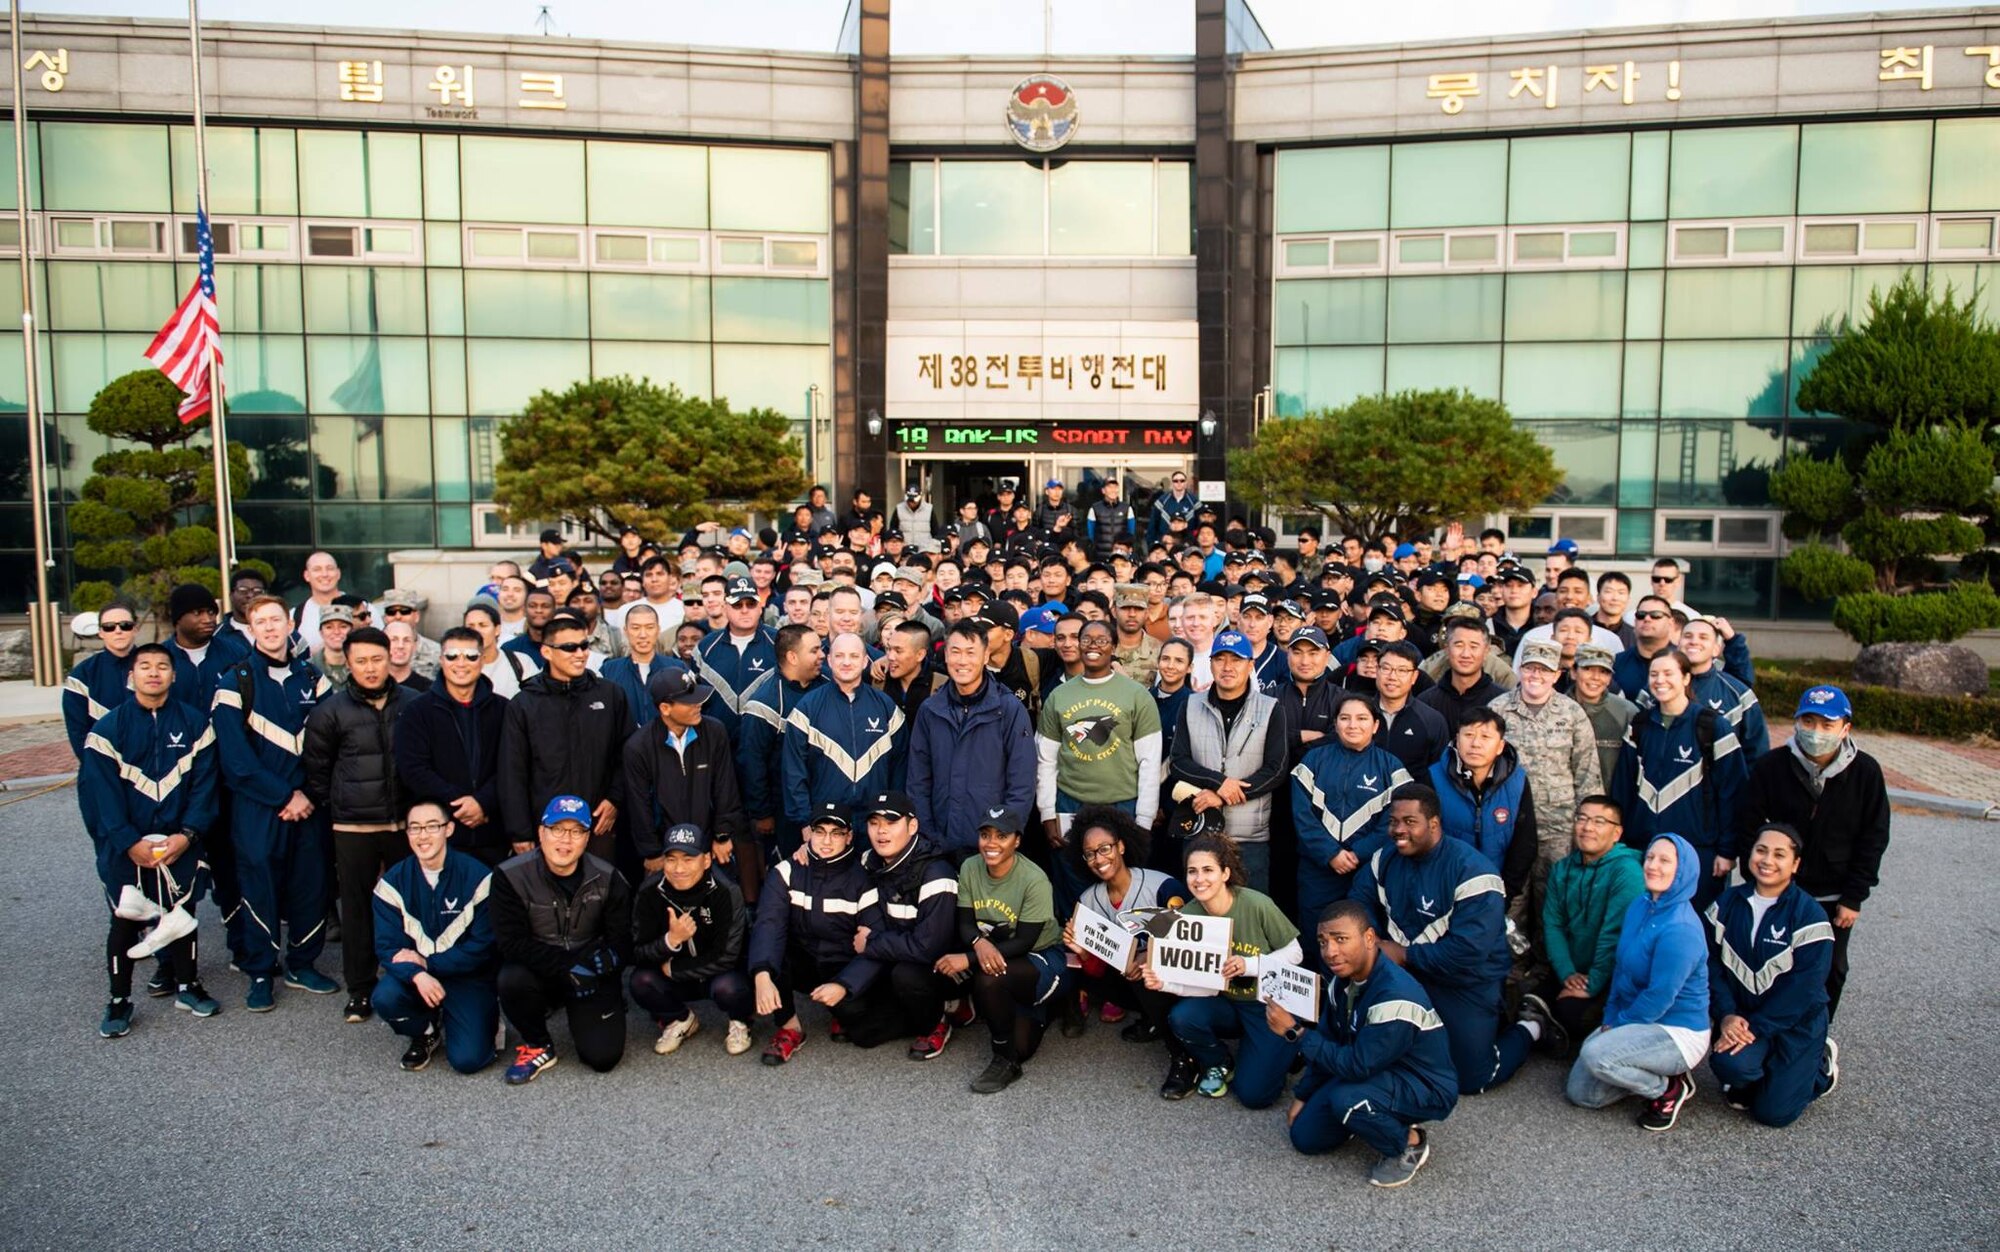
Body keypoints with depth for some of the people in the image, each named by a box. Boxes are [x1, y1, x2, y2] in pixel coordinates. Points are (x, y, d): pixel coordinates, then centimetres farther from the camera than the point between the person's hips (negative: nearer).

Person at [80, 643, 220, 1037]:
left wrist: (186, 834, -14)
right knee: (124, 923, 7)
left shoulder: (194, 723, -1)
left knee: (182, 916, 11)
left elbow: (204, 783, -3)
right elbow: (99, 792, -8)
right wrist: (130, 842, -16)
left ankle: (186, 985, 28)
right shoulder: (108, 729, -5)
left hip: (180, 843, 1)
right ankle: (118, 1001, 21)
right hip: (126, 847, -1)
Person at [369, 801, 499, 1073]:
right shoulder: (392, 882, -4)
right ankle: (426, 1031, 5)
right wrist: (417, 975, -28)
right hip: (415, 976, 3)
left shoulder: (477, 877, -12)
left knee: (468, 1059, -18)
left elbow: (484, 947, -12)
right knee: (385, 997, -29)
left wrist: (427, 962, -15)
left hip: (468, 979, -3)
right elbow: (387, 947, -8)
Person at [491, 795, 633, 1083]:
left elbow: (623, 941, -7)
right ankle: (538, 1046, -4)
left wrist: (598, 965, -28)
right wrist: (568, 966, -26)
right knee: (512, 980, -34)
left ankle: (581, 1014, 23)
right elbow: (512, 943, -19)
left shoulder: (607, 879, -9)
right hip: (538, 971, -1)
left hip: (591, 975, 1)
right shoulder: (511, 876, -15)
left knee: (603, 1057, -13)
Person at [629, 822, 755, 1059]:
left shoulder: (726, 891, -24)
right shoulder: (649, 892, -16)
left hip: (718, 974, -3)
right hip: (675, 977, 3)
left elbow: (726, 957, -23)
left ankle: (739, 1022, 3)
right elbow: (637, 955, -17)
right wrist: (671, 940, -36)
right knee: (641, 982, -26)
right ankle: (681, 1020, 8)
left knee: (727, 987, -35)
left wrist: (672, 968, -18)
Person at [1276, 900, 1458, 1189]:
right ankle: (1383, 1119, 20)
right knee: (1305, 1136, 1)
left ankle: (1410, 1145, -6)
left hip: (1425, 1087, -8)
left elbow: (1356, 1065, -32)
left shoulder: (1395, 995, -33)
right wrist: (1302, 1097, 11)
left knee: (1346, 1100, -35)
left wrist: (1295, 1031, -29)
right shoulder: (1343, 981, -6)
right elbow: (1329, 1044, 8)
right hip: (1376, 1071, 8)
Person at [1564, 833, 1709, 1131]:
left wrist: (1617, 1025, -13)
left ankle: (1669, 1089, -5)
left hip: (1679, 1033, -8)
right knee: (1580, 1092, 2)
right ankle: (1656, 1075, 18)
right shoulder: (1640, 906, 2)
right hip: (1636, 1021, 8)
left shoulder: (1680, 930, -25)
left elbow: (1660, 996, -23)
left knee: (1595, 1054, -32)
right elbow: (1622, 968, 8)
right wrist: (1610, 1019, 2)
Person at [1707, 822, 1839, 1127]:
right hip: (1742, 1016, 2)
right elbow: (1712, 963, -2)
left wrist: (1755, 1028, -21)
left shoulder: (1809, 915, -13)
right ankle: (1755, 1074, 9)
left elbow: (1803, 988, -17)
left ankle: (1821, 1064, 24)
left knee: (1773, 1112, -4)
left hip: (1795, 1023, -2)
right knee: (1728, 1065, -28)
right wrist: (1726, 1015, -17)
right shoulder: (1728, 903, 0)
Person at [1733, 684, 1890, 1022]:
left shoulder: (1865, 772, -12)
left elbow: (1874, 840, -4)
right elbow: (1748, 828, -7)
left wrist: (1854, 898, -6)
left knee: (1831, 971, 15)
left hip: (1835, 897, 1)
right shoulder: (1771, 766, -15)